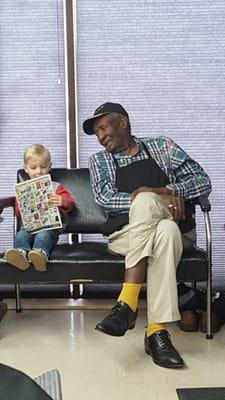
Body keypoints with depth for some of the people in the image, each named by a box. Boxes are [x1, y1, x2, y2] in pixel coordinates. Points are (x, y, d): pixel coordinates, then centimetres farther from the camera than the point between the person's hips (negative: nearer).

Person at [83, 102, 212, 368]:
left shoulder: (162, 146, 15)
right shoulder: (99, 161, 17)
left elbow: (203, 181, 6)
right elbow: (104, 198, -3)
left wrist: (169, 191, -12)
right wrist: (148, 198, -17)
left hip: (175, 229, 0)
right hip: (125, 234, 0)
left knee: (152, 210, -35)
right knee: (154, 215, -35)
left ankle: (127, 304, -39)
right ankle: (156, 331, -37)